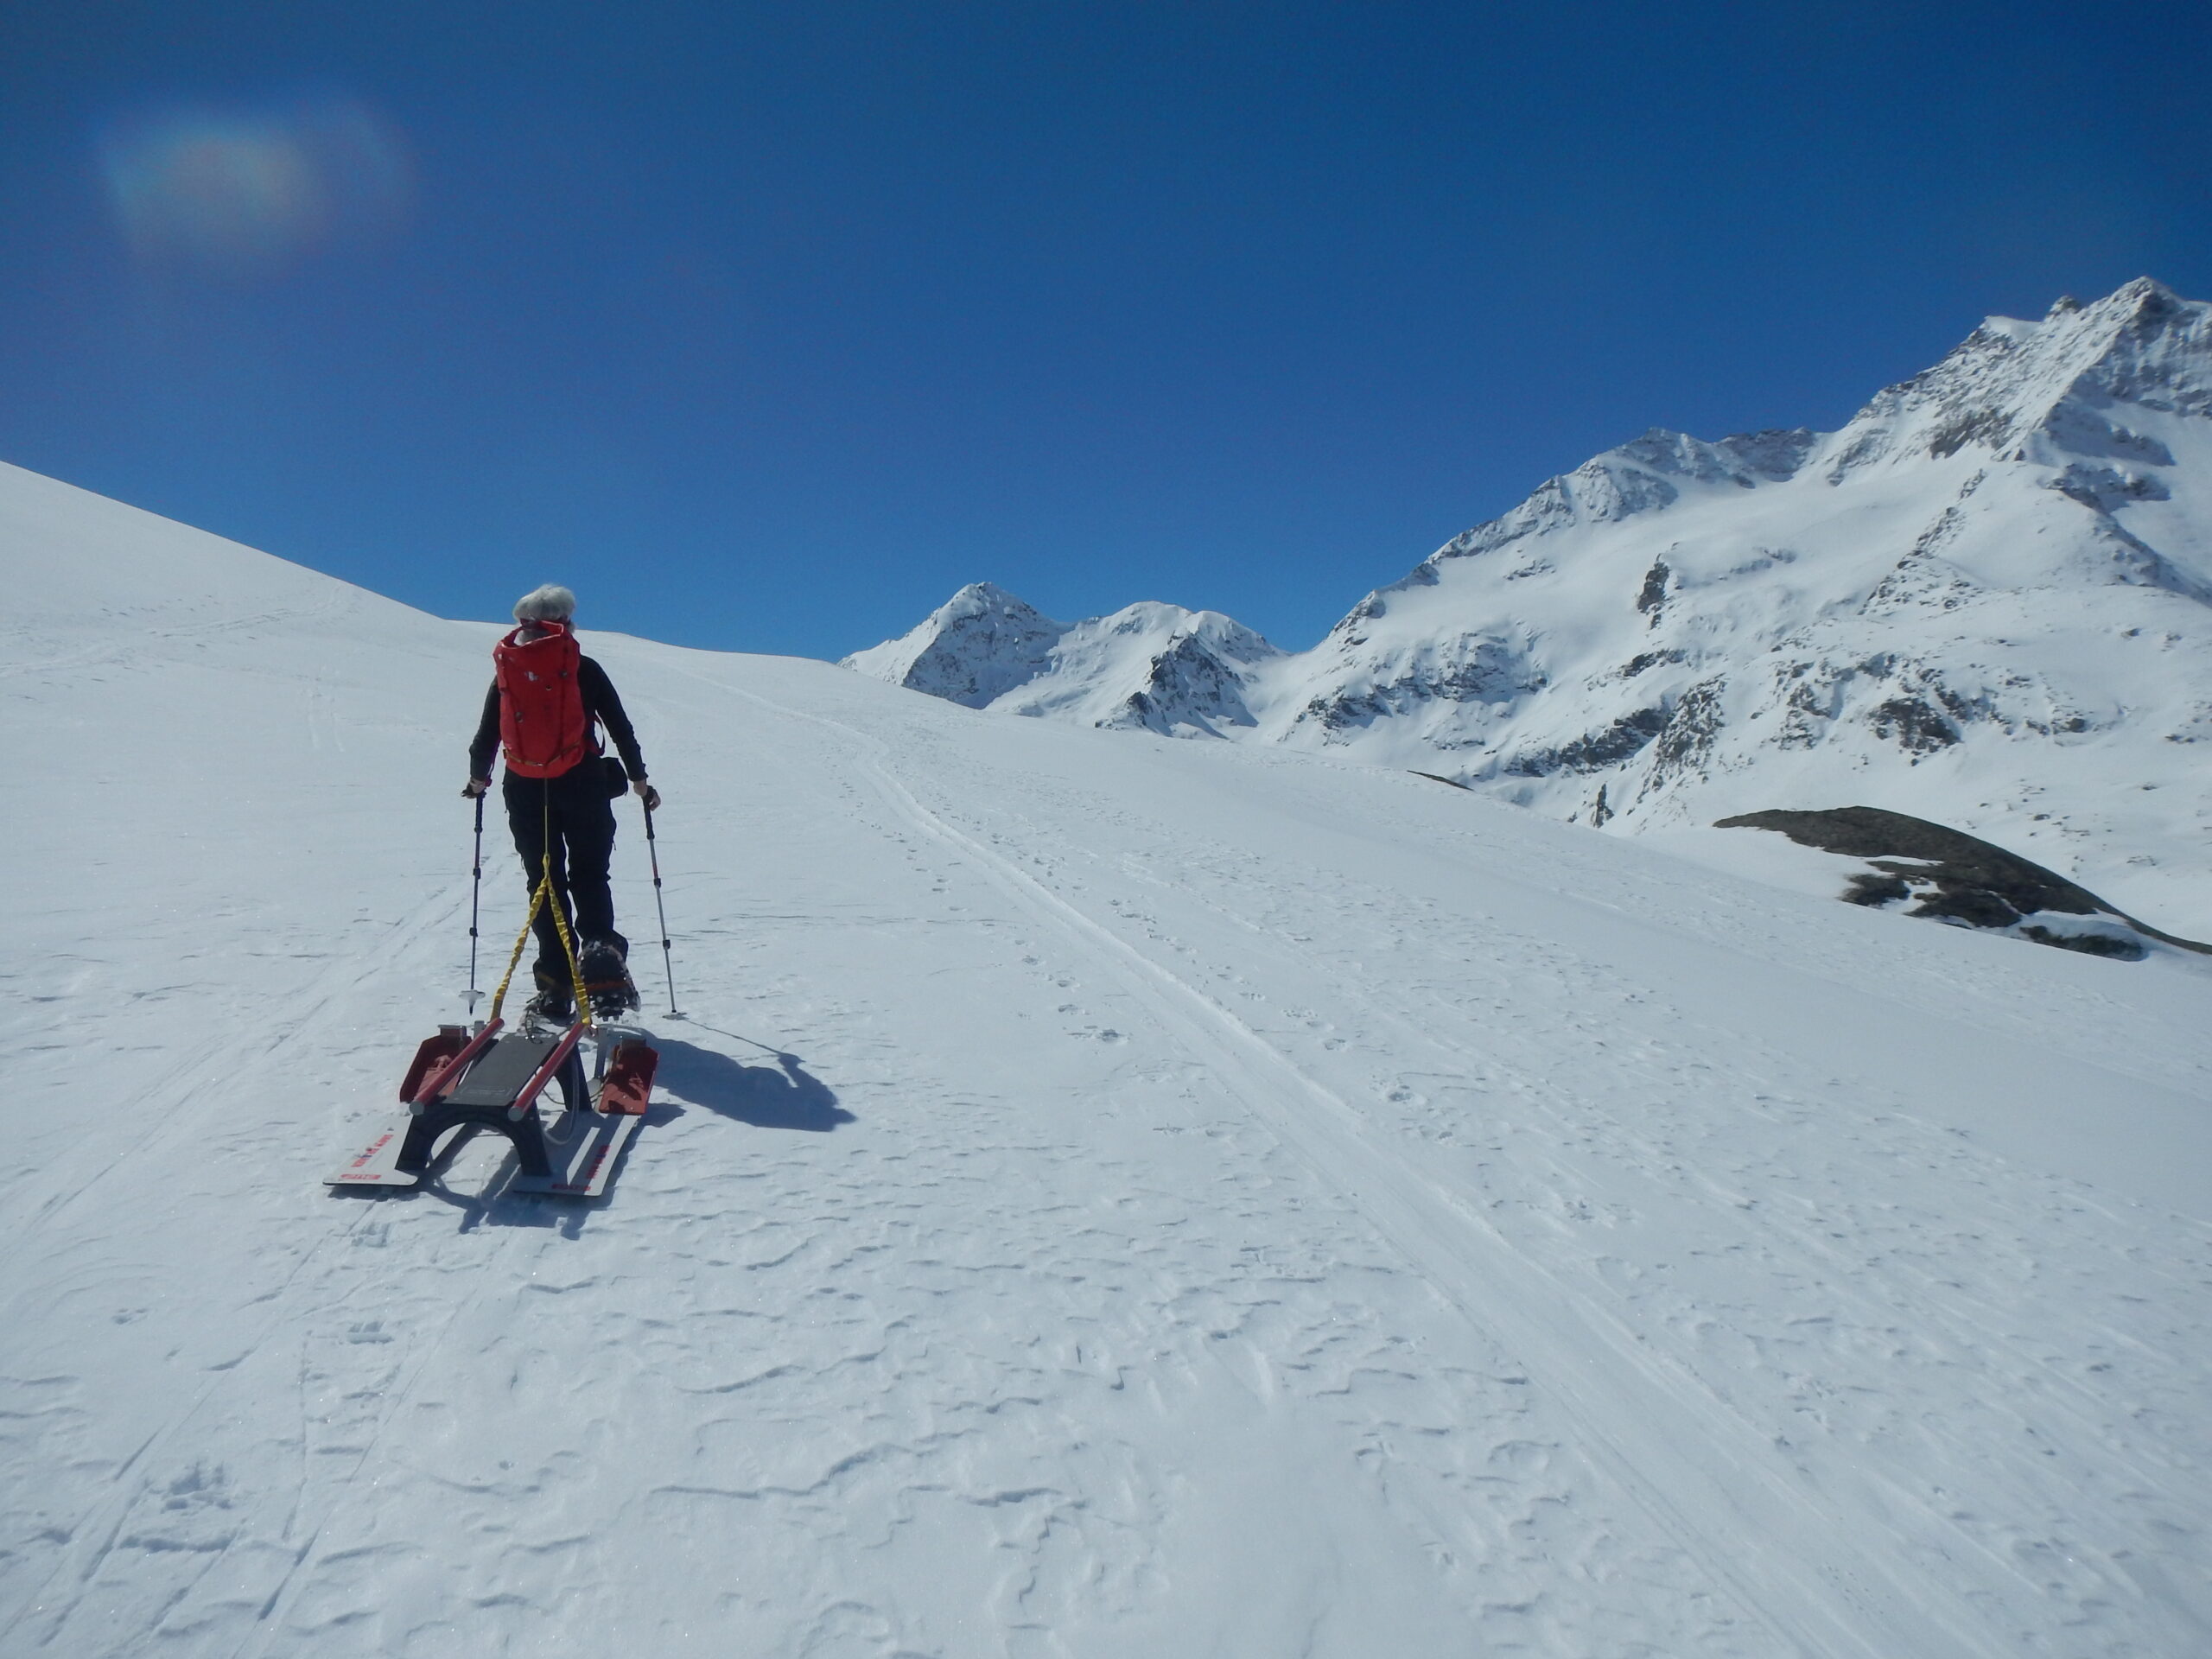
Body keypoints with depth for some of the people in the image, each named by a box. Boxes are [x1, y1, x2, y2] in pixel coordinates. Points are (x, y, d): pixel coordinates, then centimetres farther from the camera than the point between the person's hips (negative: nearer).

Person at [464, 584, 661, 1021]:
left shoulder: (506, 670, 8)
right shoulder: (583, 669, 2)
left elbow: (486, 733, 12)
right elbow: (620, 727, 2)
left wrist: (479, 777, 29)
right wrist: (638, 779, 12)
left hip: (524, 789, 2)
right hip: (581, 784, -2)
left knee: (544, 882, 8)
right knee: (589, 876, 7)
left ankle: (556, 985, 4)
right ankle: (601, 956, -16)